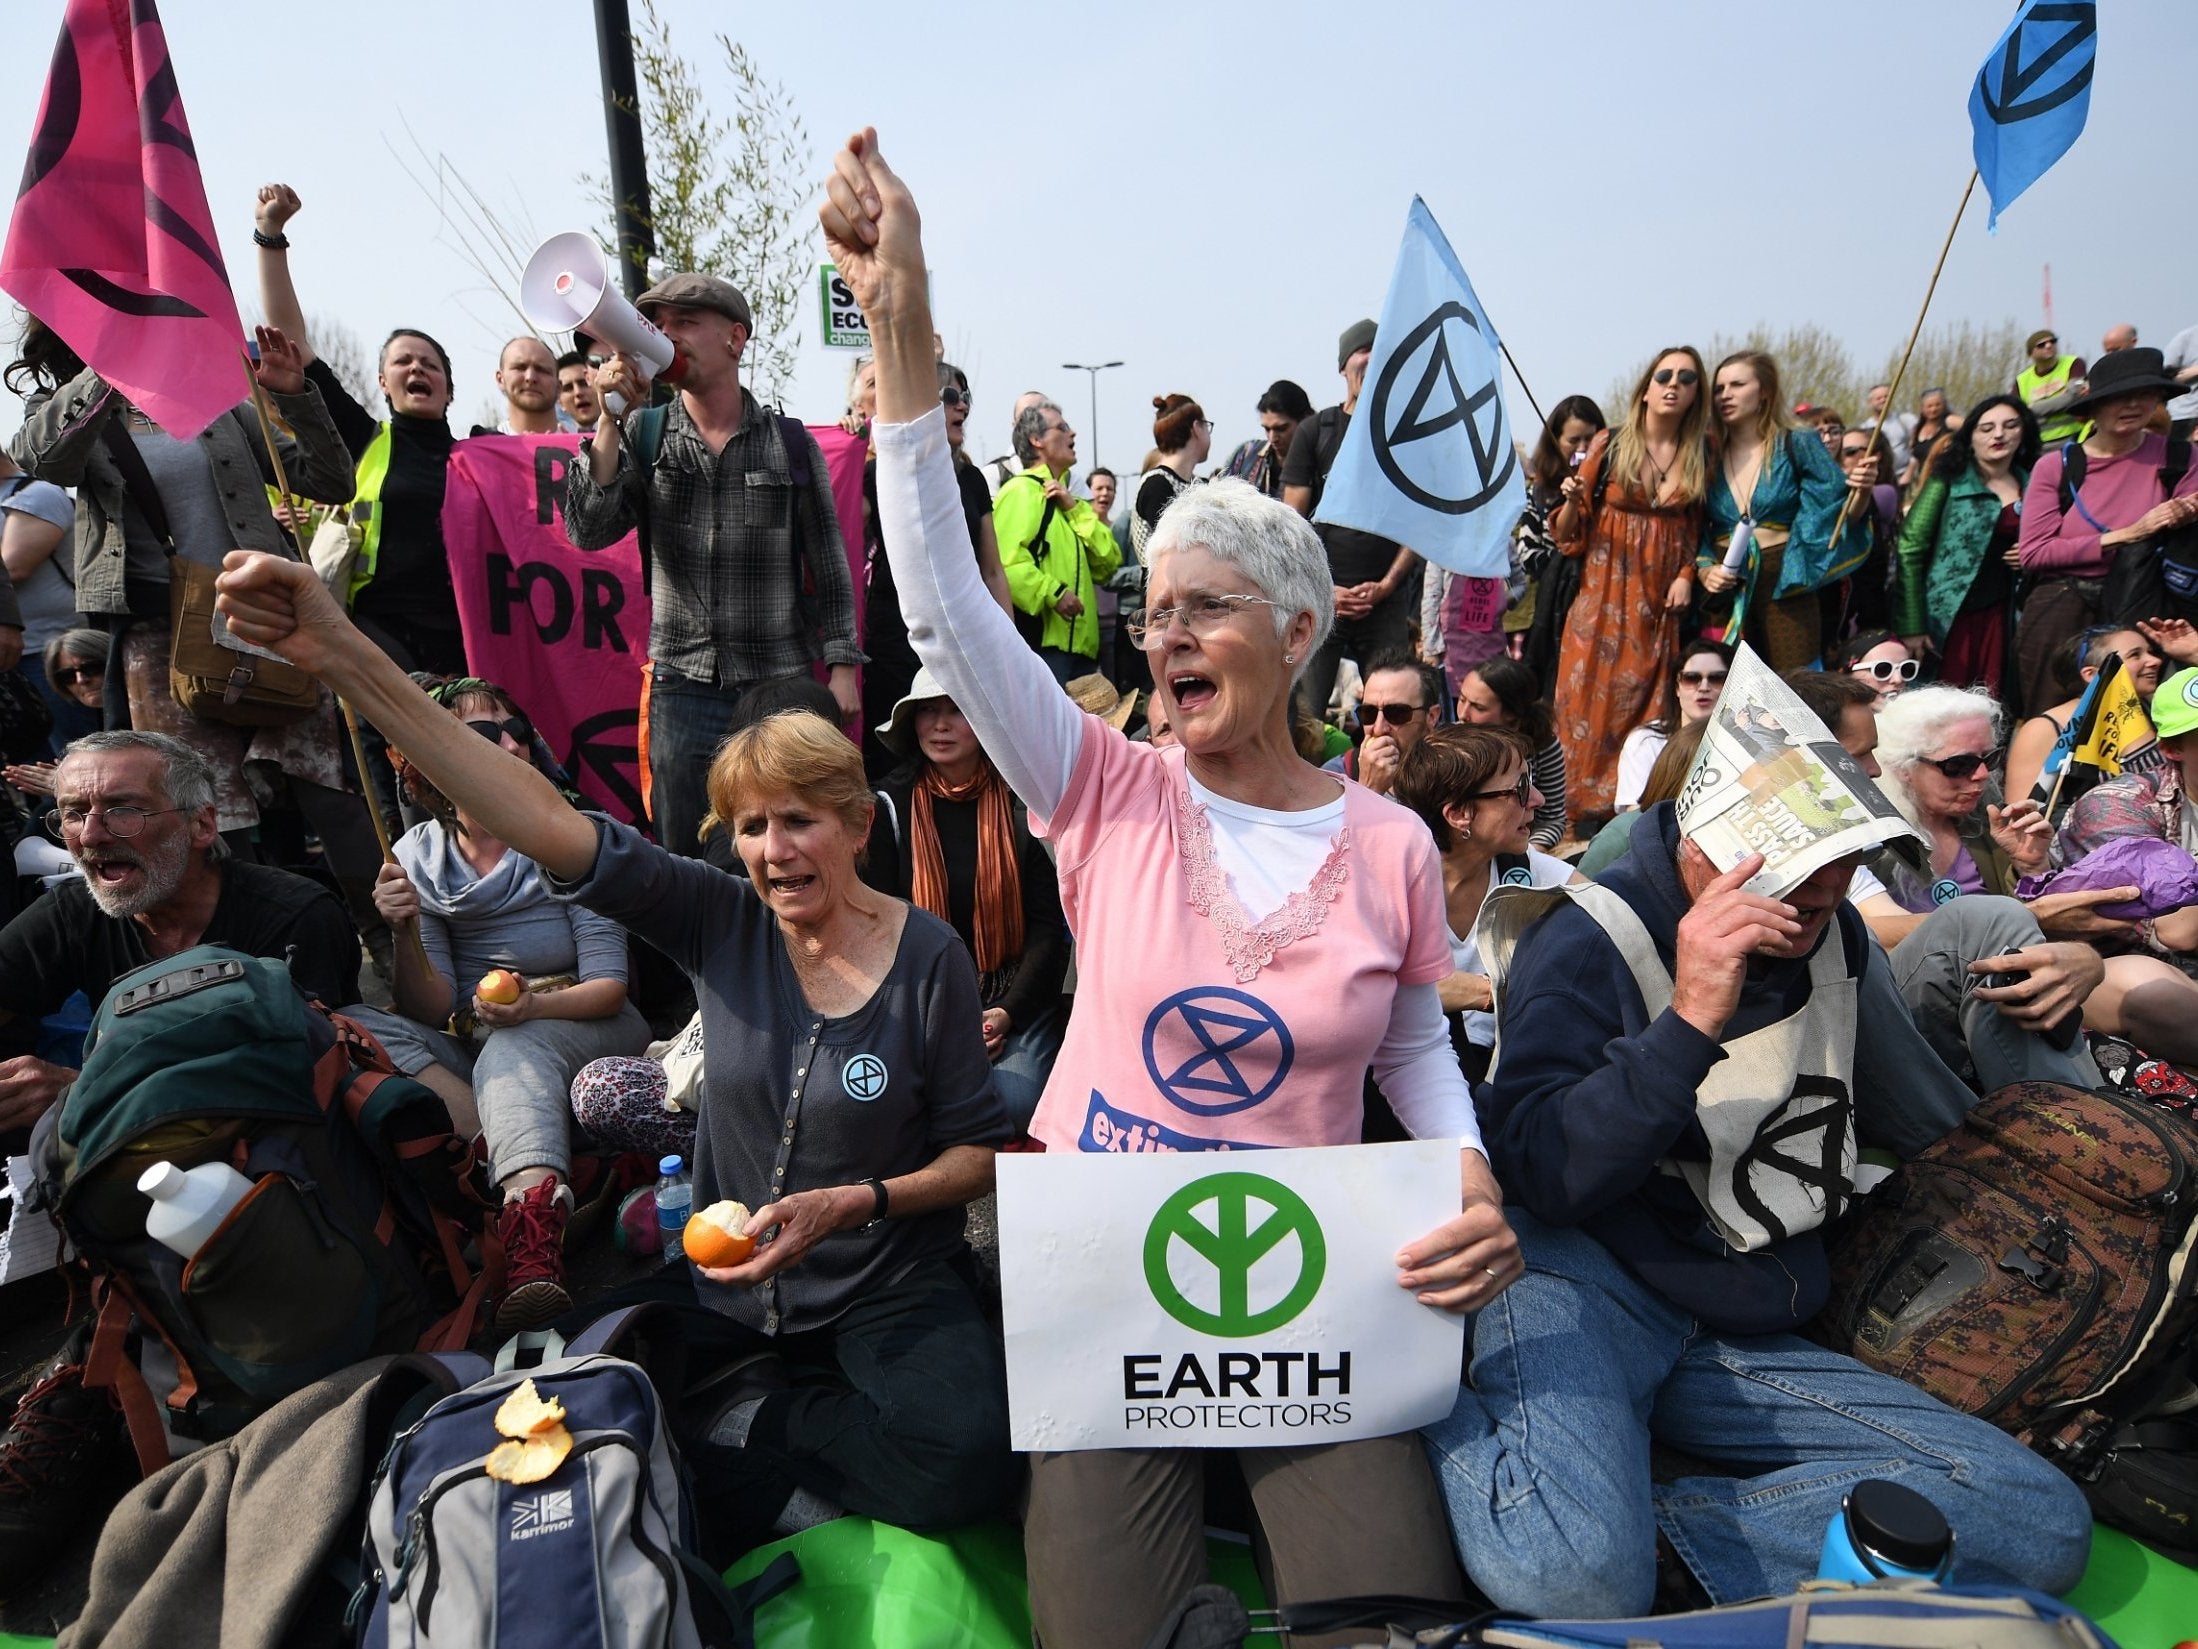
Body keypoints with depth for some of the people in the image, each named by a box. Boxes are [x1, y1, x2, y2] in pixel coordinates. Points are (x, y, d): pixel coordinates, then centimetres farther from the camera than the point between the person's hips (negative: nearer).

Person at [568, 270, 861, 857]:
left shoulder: (790, 443, 3)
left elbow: (828, 562, 6)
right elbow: (588, 530, -5)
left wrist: (841, 664, -1)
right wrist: (612, 419, -12)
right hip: (682, 687, 1)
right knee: (687, 860, 6)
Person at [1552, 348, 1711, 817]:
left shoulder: (1700, 457, 8)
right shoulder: (1609, 444, 1)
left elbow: (1697, 530, 14)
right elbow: (1569, 533, 3)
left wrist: (1687, 576, -2)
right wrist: (1572, 499, -17)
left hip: (1663, 602, 2)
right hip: (1605, 594, -2)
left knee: (1648, 710, 1)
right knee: (1591, 700, -6)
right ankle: (1581, 810, 2)